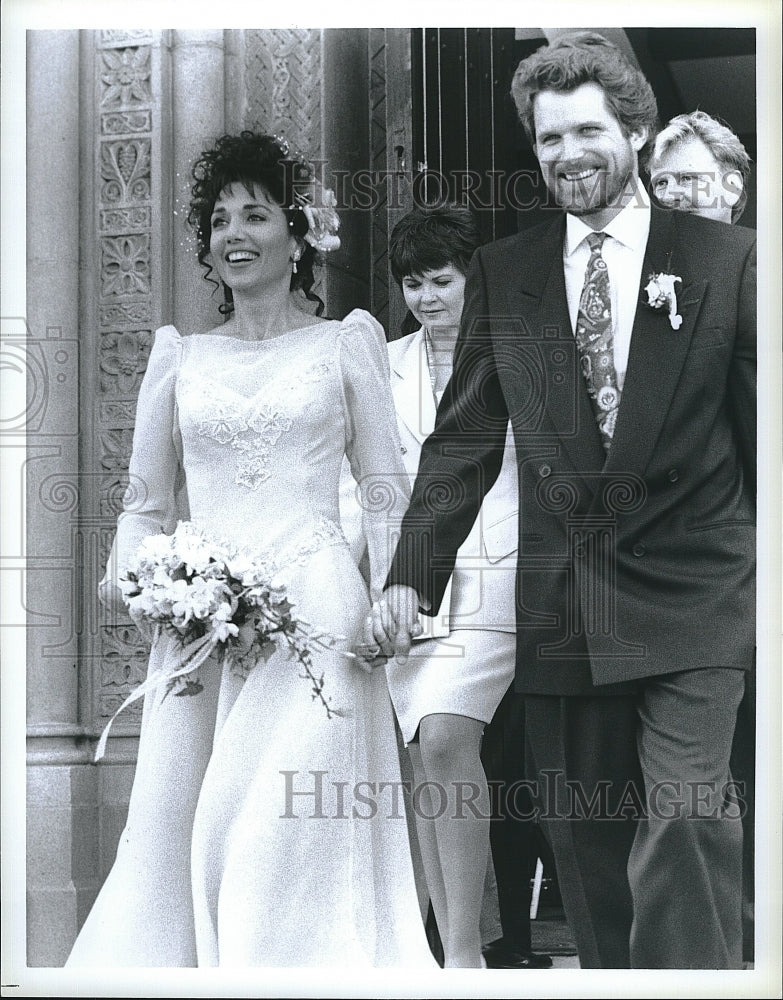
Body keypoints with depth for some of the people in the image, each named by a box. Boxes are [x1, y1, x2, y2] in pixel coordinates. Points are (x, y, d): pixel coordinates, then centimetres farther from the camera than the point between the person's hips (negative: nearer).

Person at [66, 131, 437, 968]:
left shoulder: (346, 342, 10)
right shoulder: (179, 356, 15)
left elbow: (387, 490, 9)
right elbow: (147, 502, 17)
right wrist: (128, 574, -2)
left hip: (313, 608, -3)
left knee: (289, 827, -11)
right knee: (171, 827, -4)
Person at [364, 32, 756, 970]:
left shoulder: (725, 260, 1)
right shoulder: (500, 274, 8)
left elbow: (763, 432, 3)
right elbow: (463, 437, 8)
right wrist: (410, 577, -1)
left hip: (691, 598, -3)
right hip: (559, 608, 3)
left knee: (685, 822, -13)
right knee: (585, 842, 8)